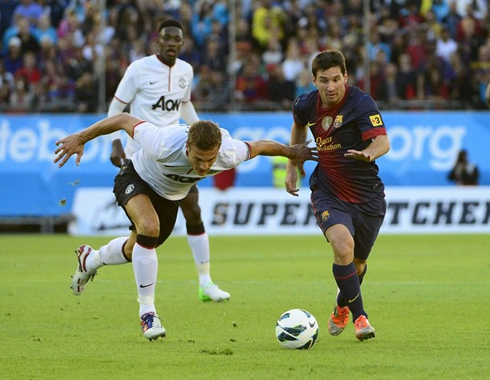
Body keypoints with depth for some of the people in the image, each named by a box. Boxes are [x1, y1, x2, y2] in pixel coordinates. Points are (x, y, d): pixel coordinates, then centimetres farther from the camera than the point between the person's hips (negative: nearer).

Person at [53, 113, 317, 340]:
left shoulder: (229, 154, -36)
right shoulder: (163, 144, -44)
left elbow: (258, 146, -14)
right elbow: (124, 120, -31)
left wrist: (293, 152, 1)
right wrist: (80, 138, -26)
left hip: (170, 196, 5)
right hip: (136, 179, -5)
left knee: (135, 251, 20)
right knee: (149, 227, -33)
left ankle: (90, 260, 54)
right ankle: (147, 311, -22)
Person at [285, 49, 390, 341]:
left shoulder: (361, 103, -19)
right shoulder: (307, 105, -5)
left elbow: (383, 141, -32)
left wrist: (368, 153, -55)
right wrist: (292, 165, 18)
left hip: (368, 196, -1)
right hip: (328, 194, 1)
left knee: (358, 263, 13)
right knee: (343, 246, -27)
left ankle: (342, 309, 45)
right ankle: (359, 317, -17)